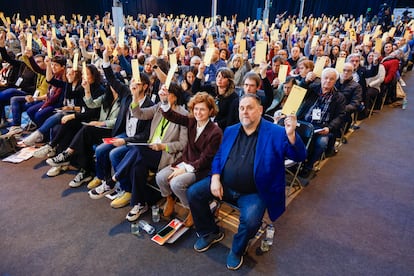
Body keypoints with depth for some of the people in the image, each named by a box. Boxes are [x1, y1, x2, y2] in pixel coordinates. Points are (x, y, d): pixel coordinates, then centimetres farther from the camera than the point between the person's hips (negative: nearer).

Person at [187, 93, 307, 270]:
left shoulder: (276, 133, -10)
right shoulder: (230, 131, 6)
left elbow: (299, 156, -16)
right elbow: (219, 156, 13)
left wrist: (291, 134, -36)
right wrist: (215, 178, -4)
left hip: (253, 193, -4)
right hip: (224, 185, 5)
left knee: (250, 220, -30)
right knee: (193, 193, -5)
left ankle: (237, 251, 7)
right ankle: (210, 233, 19)